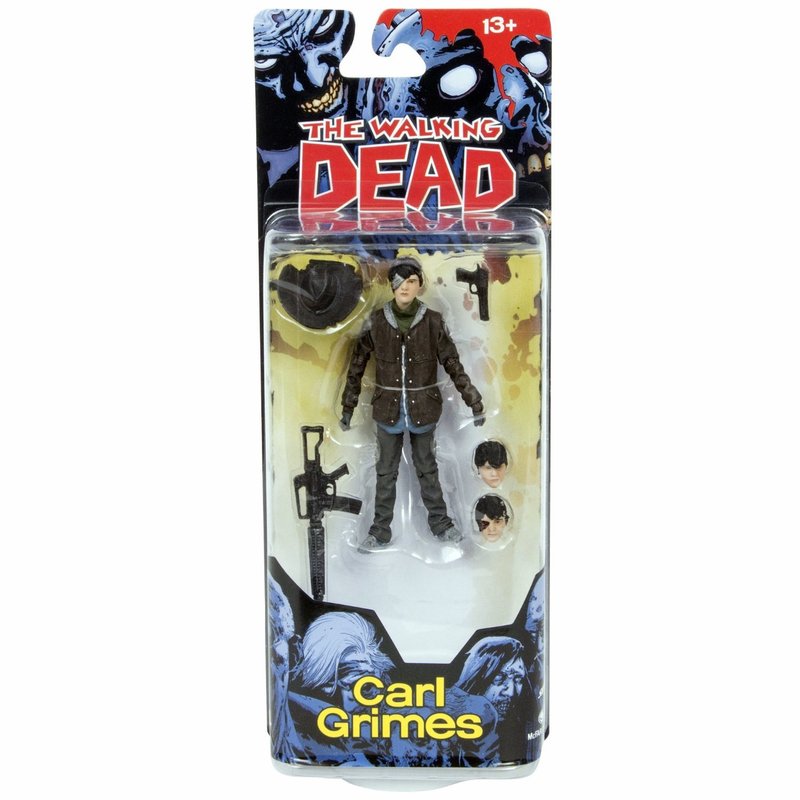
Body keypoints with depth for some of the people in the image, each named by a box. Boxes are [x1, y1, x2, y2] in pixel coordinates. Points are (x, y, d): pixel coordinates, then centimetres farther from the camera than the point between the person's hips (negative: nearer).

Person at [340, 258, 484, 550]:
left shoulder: (432, 321, -8)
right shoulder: (376, 322, -6)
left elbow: (452, 363, -2)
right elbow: (356, 366, 1)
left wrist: (474, 401, -4)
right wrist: (347, 408, 4)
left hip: (423, 408, 0)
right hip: (388, 408, 1)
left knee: (427, 467, 15)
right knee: (386, 471, 12)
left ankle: (440, 523, 31)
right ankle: (380, 530, 25)